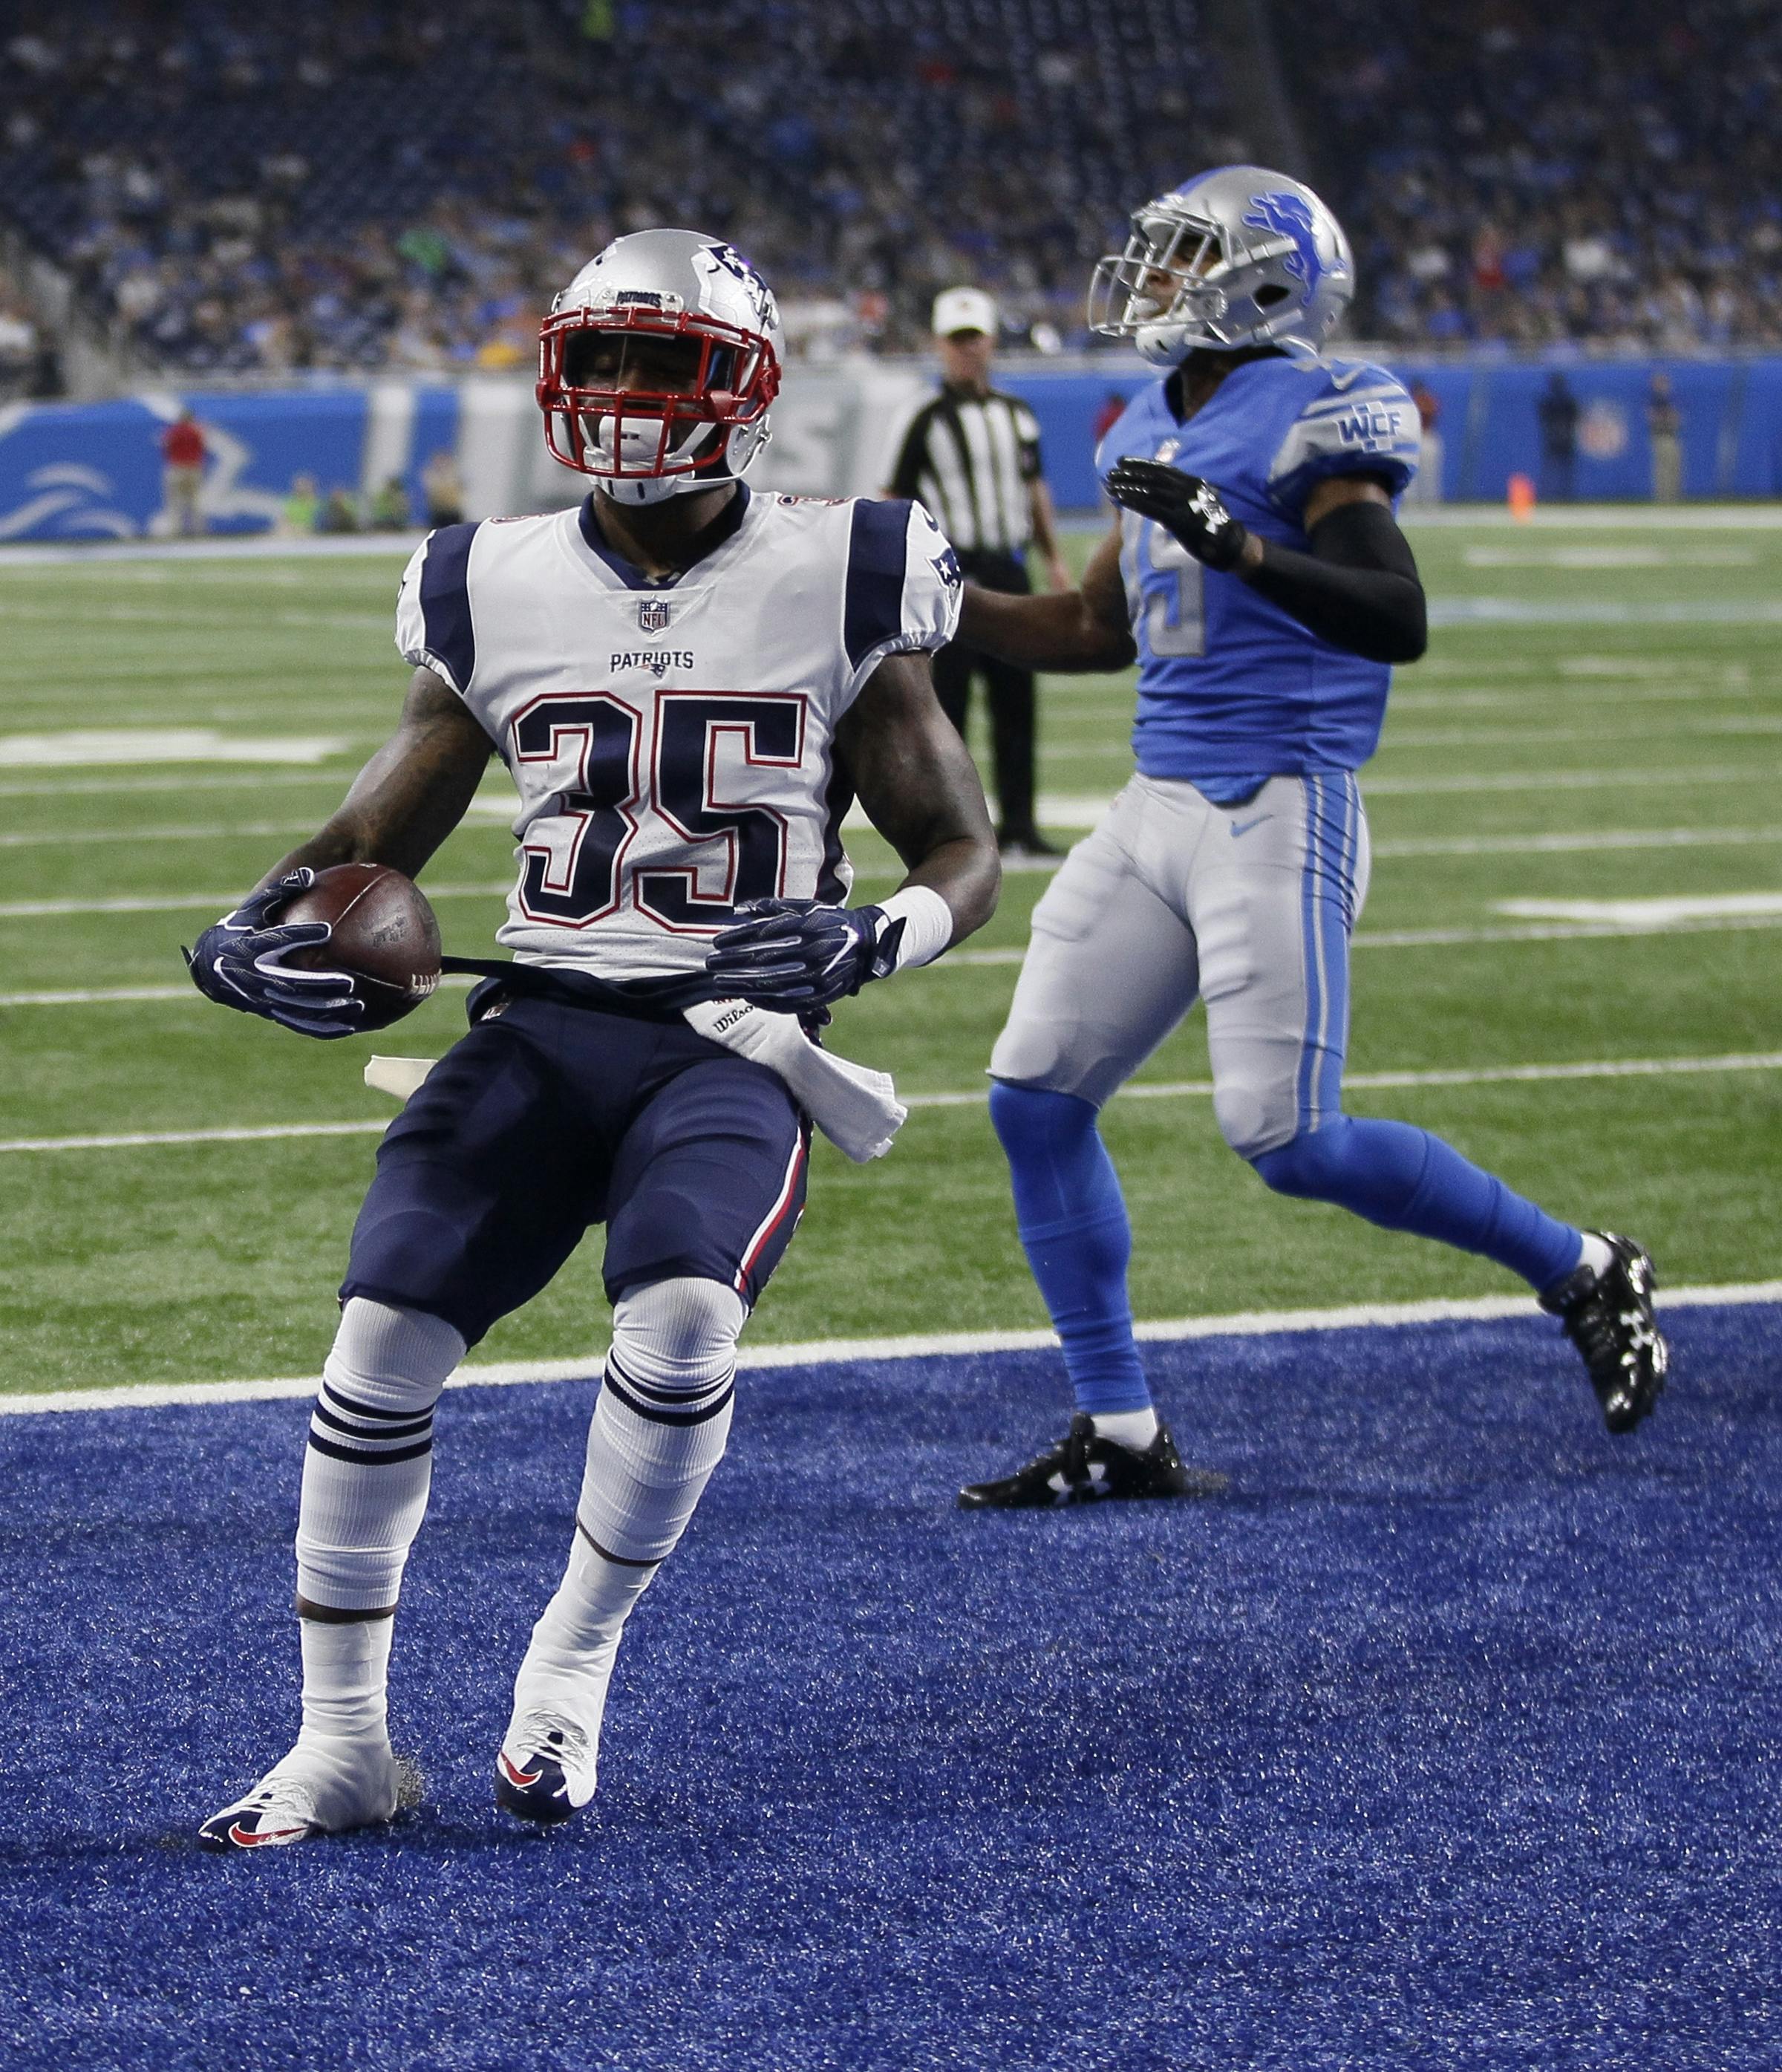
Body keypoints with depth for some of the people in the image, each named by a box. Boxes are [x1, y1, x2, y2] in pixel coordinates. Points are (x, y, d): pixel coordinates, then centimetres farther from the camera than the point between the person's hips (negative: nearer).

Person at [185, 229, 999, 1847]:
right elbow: (376, 837, 17)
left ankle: (575, 1657, -4)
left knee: (681, 1319, -30)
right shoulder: (496, 593, 8)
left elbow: (963, 853, 3)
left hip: (735, 1038, -3)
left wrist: (865, 940, -19)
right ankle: (342, 1746, 0)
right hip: (544, 1025, 3)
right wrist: (262, 933, -5)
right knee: (384, 1334, -16)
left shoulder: (834, 586, 0)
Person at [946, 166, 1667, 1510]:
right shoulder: (1156, 434, 15)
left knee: (1289, 1139, -11)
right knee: (1036, 1099, 2)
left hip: (1276, 810, -8)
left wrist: (1241, 549, -33)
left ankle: (1585, 1273, 8)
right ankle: (1120, 1436, 9)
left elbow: (1399, 620, -22)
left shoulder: (1309, 418, -11)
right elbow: (1101, 630, 27)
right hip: (1159, 807, 8)